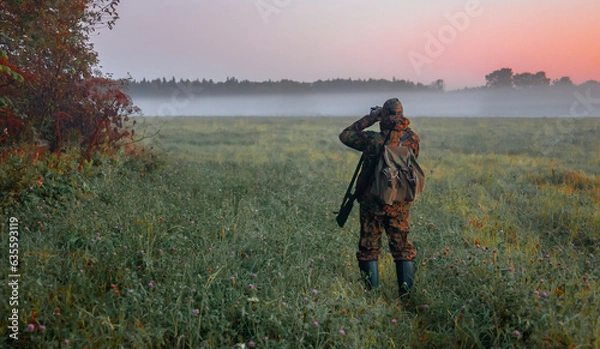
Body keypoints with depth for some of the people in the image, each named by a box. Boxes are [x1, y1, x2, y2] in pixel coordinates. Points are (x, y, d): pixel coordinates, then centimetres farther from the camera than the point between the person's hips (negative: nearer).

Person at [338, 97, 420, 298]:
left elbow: (345, 136, 0)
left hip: (372, 203, -2)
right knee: (402, 247, 14)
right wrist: (403, 126, 13)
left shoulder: (373, 140, -14)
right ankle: (406, 291, 10)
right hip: (400, 204, 2)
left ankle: (373, 292, 11)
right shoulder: (412, 139, -7)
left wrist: (369, 119, 1)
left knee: (369, 248, 10)